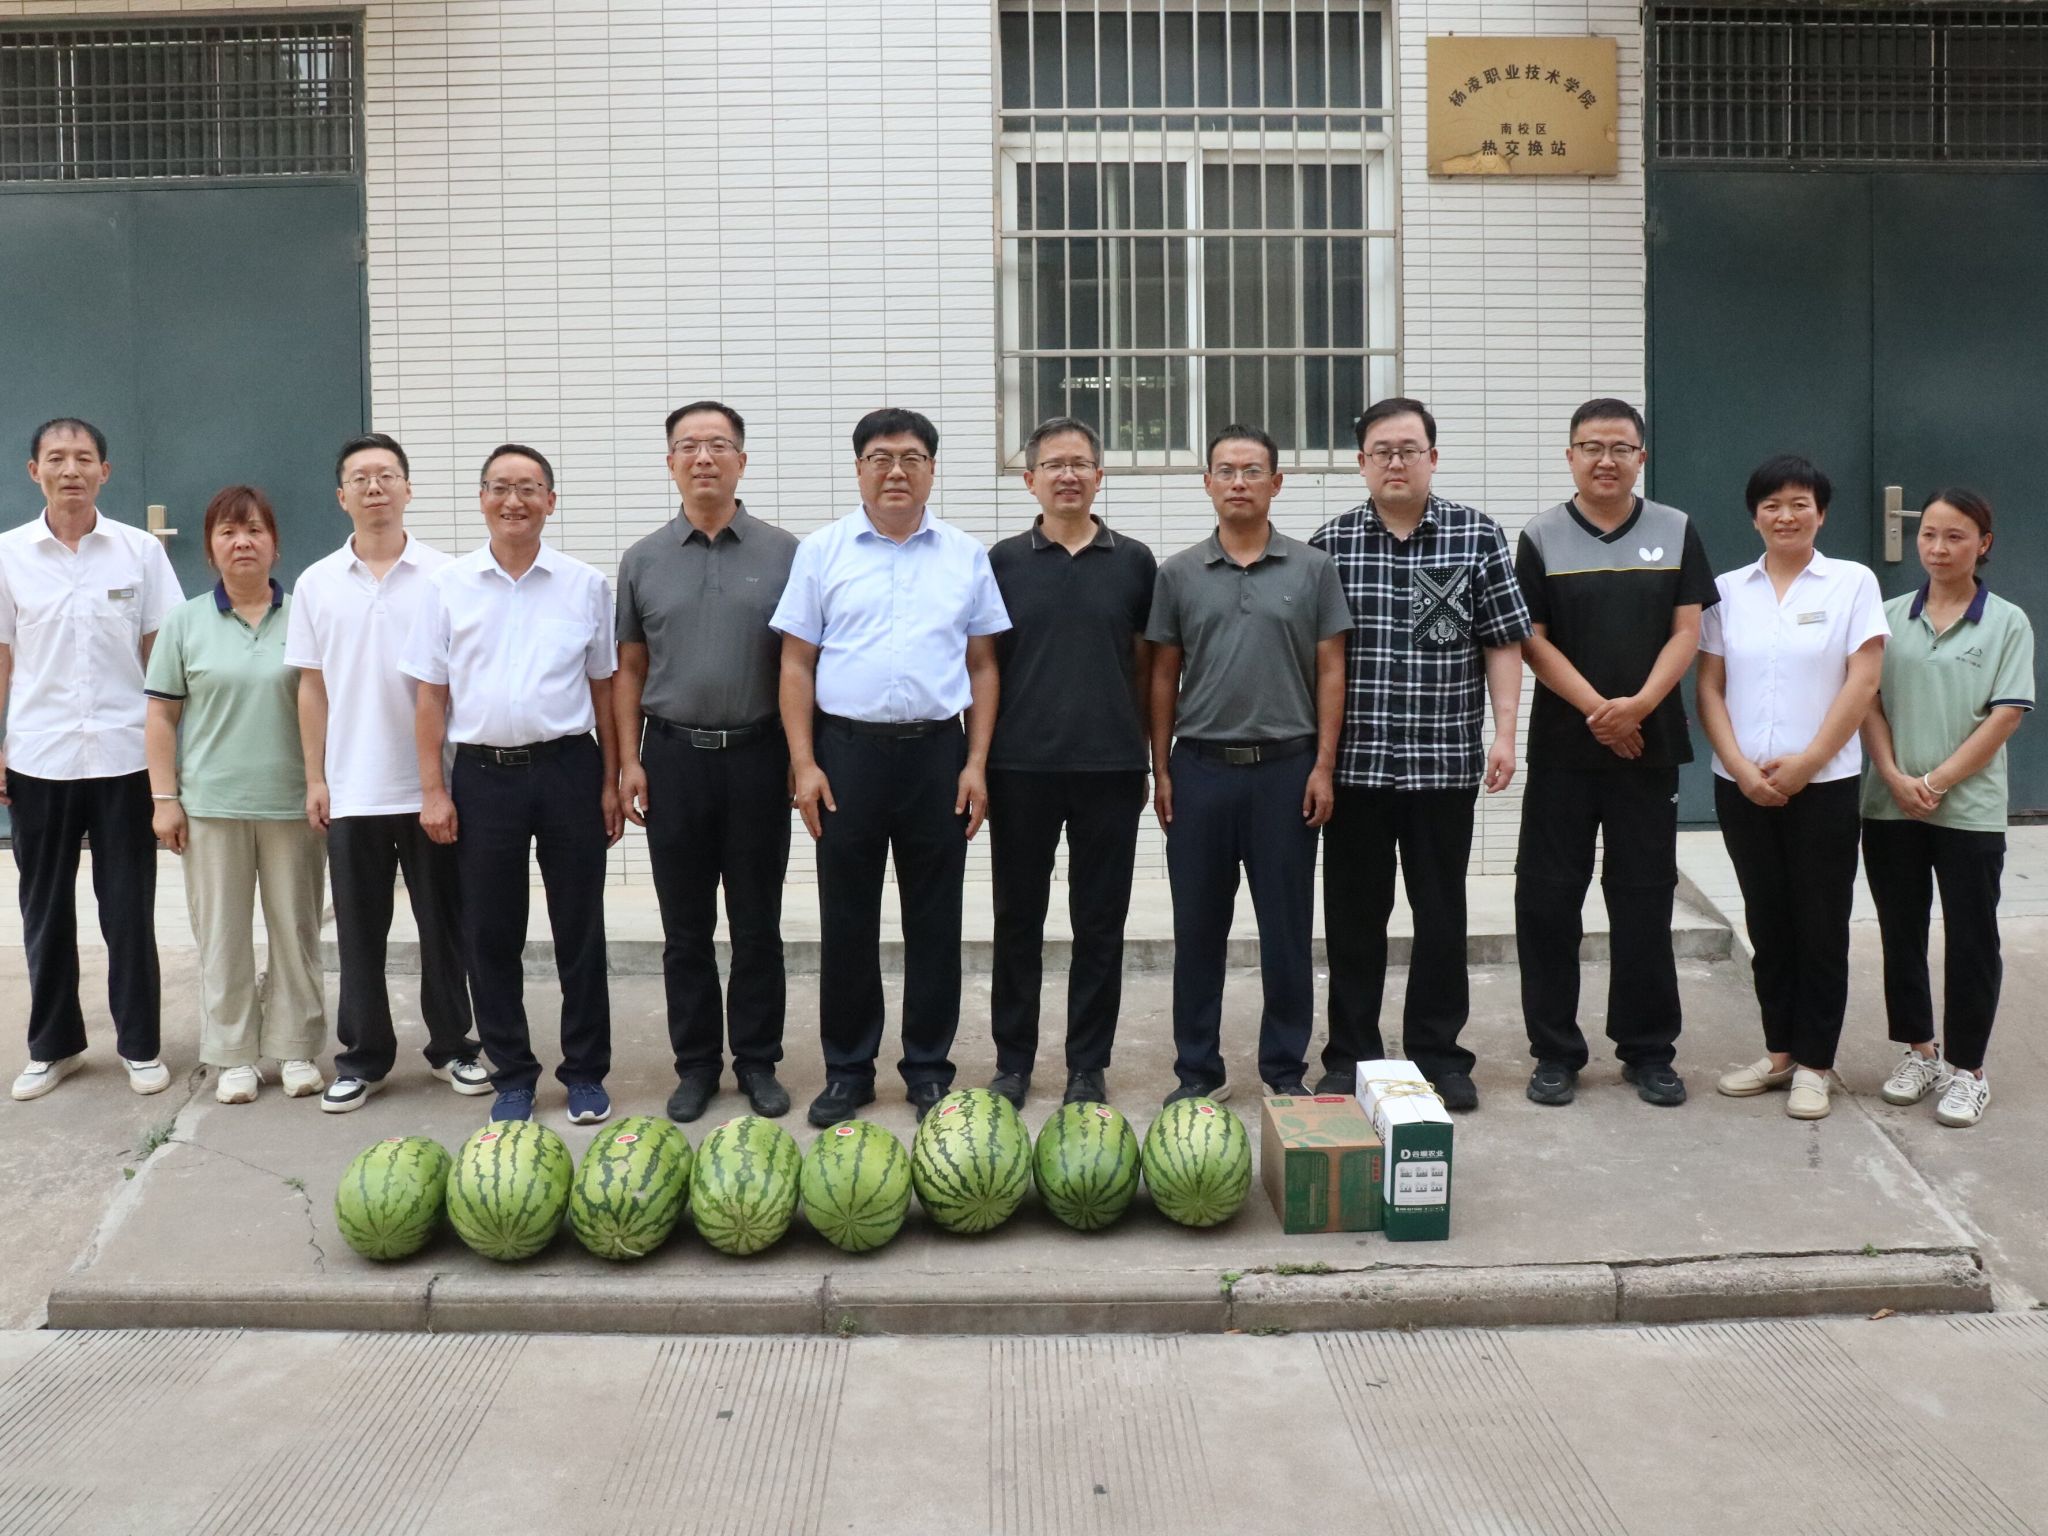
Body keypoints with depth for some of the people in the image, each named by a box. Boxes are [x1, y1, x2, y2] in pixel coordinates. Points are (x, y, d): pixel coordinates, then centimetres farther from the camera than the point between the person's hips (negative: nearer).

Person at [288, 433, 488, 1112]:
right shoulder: (317, 584, 4)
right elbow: (312, 687, 7)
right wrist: (315, 778, 3)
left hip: (432, 783, -1)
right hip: (352, 791, 1)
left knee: (443, 922, 8)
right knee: (359, 930, 9)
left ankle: (451, 1045, 22)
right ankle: (363, 1056, 20)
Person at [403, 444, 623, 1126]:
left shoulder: (586, 585, 3)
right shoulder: (450, 585, 4)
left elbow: (604, 688, 7)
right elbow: (431, 695, 5)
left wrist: (611, 783, 3)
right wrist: (433, 790, 0)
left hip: (568, 768, 0)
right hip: (483, 774, 1)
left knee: (579, 929, 5)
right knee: (490, 935, 7)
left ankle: (586, 1071, 18)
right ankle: (512, 1073, 21)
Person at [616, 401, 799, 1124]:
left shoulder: (783, 554, 1)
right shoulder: (644, 561, 6)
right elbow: (630, 668, 9)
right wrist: (629, 760, 1)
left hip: (756, 755, -1)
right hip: (674, 757, 1)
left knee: (757, 923, 6)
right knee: (685, 927, 8)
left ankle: (758, 1061, 18)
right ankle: (696, 1063, 19)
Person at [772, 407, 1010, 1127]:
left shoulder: (966, 555, 8)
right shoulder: (822, 551, 4)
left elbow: (983, 665, 8)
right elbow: (797, 663, 3)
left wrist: (976, 764, -1)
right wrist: (804, 764, -5)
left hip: (937, 751, 1)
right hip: (847, 750, -1)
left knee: (934, 920, 6)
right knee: (847, 920, 5)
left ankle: (928, 1068, 19)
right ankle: (847, 1070, 18)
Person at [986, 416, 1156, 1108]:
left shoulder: (1133, 562, 6)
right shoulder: (1003, 562, 4)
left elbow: (1146, 667, 9)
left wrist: (1144, 756, 6)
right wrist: (979, 756, 1)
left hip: (1109, 767, 0)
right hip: (1021, 768, 0)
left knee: (1100, 925, 6)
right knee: (1017, 920, 7)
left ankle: (1088, 1066, 17)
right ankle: (1013, 1060, 19)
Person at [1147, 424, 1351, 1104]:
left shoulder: (1312, 569, 2)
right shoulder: (1179, 574, 6)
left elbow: (1330, 672, 2)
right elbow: (1164, 676, 8)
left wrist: (1323, 766, -5)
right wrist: (1161, 770, 3)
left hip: (1286, 768, -1)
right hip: (1201, 768, 1)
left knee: (1287, 927, 5)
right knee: (1198, 927, 7)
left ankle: (1285, 1068, 17)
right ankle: (1198, 1069, 17)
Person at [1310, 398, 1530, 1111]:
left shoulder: (1477, 536, 3)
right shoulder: (1330, 542, 3)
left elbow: (1503, 643, 4)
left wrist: (1503, 733, -3)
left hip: (1445, 761, 0)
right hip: (1353, 760, 0)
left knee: (1441, 913, 8)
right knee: (1353, 915, 7)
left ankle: (1439, 1053, 20)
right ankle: (1351, 1056, 19)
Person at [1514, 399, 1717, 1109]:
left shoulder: (1675, 532, 6)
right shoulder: (1541, 537, 2)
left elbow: (1686, 631, 1)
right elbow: (1533, 641, -3)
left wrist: (1639, 704, -15)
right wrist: (1597, 709, -13)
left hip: (1649, 746, 1)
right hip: (1562, 748, -1)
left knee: (1645, 899, 6)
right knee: (1547, 898, 1)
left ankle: (1649, 1051, 18)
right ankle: (1555, 1051, 12)